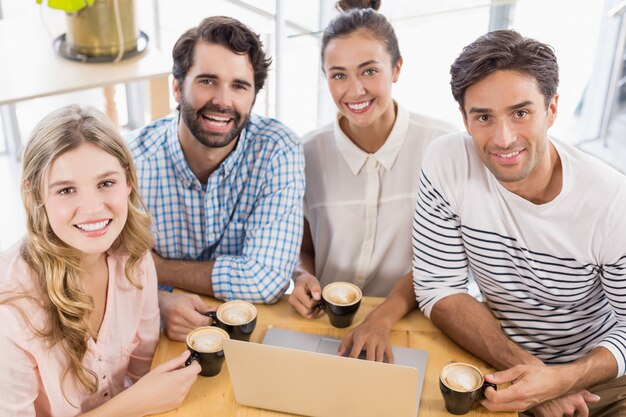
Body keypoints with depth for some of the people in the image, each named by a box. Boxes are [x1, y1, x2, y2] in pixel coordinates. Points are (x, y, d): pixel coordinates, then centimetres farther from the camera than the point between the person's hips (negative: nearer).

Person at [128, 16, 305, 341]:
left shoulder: (278, 152, -16)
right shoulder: (133, 159, -13)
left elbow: (265, 280, -20)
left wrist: (155, 266, -15)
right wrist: (160, 302, -30)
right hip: (164, 333, 0)